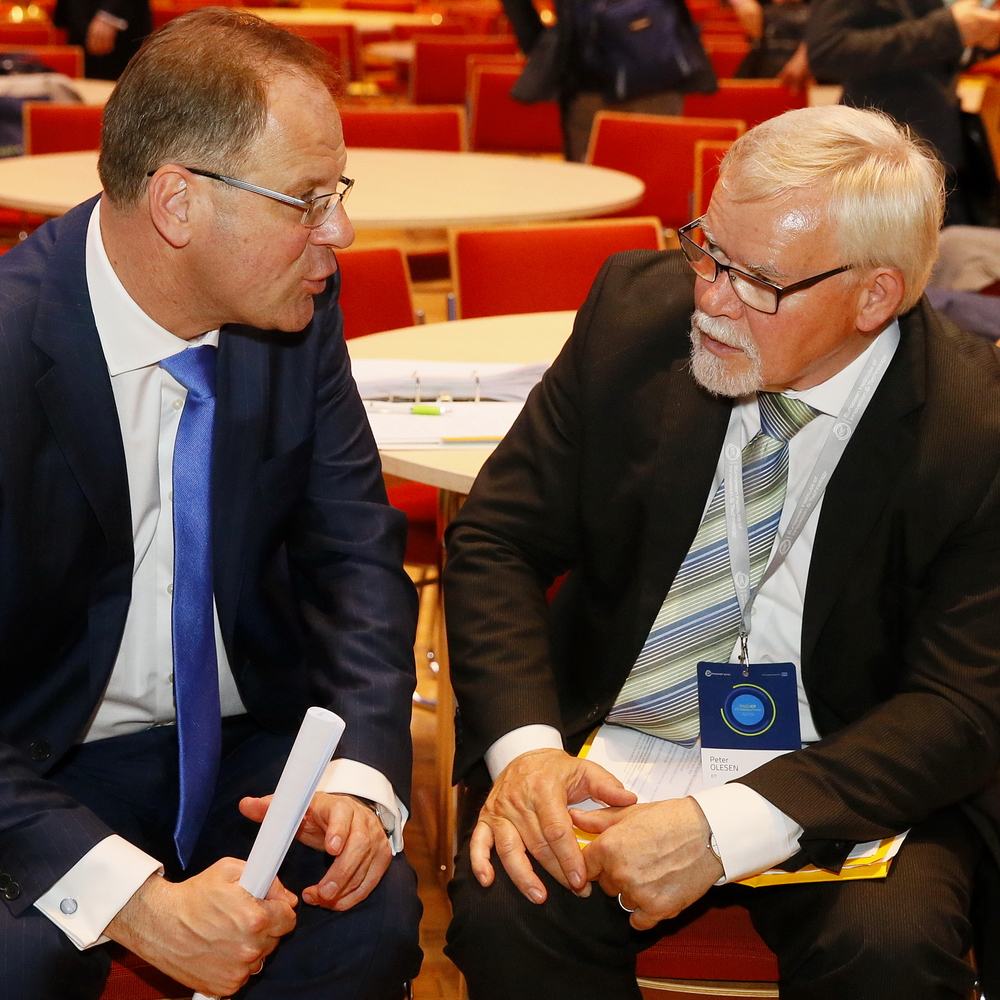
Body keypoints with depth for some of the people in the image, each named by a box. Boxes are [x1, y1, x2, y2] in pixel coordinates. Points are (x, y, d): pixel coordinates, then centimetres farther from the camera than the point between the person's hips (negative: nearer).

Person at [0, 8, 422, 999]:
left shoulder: (297, 305, -5)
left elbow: (355, 547, 1)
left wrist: (360, 769, -18)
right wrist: (140, 905, -32)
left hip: (258, 741, 4)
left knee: (371, 914, -23)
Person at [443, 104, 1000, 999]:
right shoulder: (636, 309, -7)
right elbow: (497, 540, -2)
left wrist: (724, 828, -29)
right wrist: (525, 747, -20)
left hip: (847, 785, -1)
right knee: (505, 907, -26)